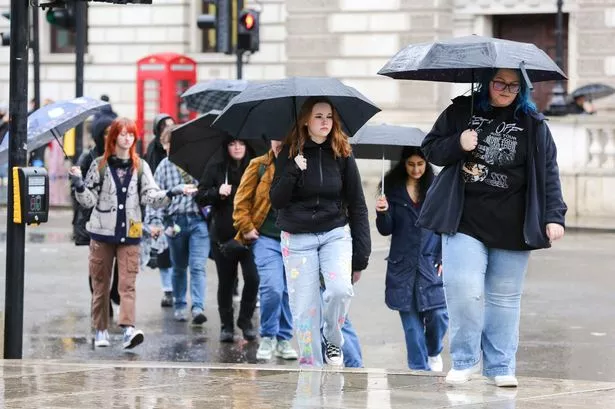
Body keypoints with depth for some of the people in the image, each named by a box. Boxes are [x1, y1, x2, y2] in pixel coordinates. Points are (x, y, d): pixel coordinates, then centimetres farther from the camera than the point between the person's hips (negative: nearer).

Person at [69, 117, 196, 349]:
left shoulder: (140, 167, 6)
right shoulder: (100, 166, 3)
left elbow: (151, 196, -2)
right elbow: (89, 200, 3)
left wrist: (172, 193, -17)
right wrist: (79, 185, -15)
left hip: (130, 234, 0)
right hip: (102, 233, 0)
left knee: (128, 283, -11)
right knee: (100, 284, 5)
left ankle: (129, 329, -23)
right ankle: (101, 330, 14)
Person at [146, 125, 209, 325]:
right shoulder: (165, 166, 3)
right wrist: (155, 221, -11)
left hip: (198, 220, -2)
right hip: (175, 222, 2)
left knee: (198, 266, -11)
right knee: (179, 267, 14)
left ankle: (198, 307, -17)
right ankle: (180, 305, 27)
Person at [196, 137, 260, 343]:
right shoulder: (216, 169, 3)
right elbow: (200, 197, 3)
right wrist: (217, 192, -16)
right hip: (223, 236, 1)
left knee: (252, 278, -10)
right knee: (226, 281, 8)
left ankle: (245, 320, 9)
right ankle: (226, 324, 19)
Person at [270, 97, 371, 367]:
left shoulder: (342, 155, 2)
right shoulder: (289, 154, 0)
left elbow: (357, 205, 5)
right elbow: (276, 201, -4)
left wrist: (360, 255, 1)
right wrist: (293, 171, -21)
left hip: (335, 233, 0)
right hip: (298, 238, 0)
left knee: (340, 289, -22)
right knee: (304, 307, -4)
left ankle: (332, 339, 5)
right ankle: (310, 365, 7)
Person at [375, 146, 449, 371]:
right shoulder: (392, 188, 4)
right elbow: (386, 230, 2)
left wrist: (444, 258, -1)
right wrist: (383, 213, -18)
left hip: (432, 262, 0)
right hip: (403, 265, 0)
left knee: (438, 314, -6)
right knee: (411, 321, 0)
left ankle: (433, 352, 23)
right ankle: (419, 368, 8)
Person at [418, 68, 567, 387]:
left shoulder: (534, 125, 7)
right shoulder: (460, 113, 7)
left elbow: (548, 173, 6)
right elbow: (430, 149, 11)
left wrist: (554, 216, -3)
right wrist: (458, 144, -10)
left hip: (512, 228, 1)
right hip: (465, 222, -1)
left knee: (505, 298, 4)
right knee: (463, 288, -13)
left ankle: (500, 366, 13)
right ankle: (465, 359, 3)